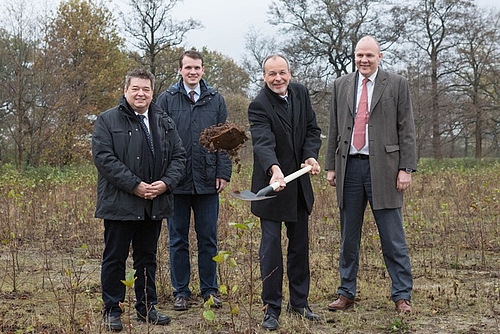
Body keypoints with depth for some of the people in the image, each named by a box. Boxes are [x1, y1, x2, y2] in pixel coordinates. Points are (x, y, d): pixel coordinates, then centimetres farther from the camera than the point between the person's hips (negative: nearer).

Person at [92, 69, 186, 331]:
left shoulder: (165, 123, 12)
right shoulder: (107, 121, -3)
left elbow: (178, 156, 11)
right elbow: (104, 158, -13)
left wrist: (166, 183, -8)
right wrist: (135, 186, -18)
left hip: (155, 204, 5)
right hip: (120, 204, -4)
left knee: (147, 258, 14)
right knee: (115, 259, 4)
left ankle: (146, 308, 24)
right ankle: (112, 311, 14)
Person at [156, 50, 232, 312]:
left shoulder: (215, 100, 8)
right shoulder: (167, 99, 3)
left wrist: (223, 172, -1)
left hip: (207, 181, 1)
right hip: (177, 181, -1)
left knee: (208, 238, 8)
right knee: (178, 239, 7)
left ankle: (210, 290, 19)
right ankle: (181, 292, 17)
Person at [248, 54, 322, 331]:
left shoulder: (301, 93, 2)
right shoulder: (259, 106, -18)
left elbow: (312, 129, 5)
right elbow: (263, 143, -32)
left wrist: (311, 156, -13)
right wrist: (275, 169, -50)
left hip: (299, 182, 6)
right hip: (272, 182, -6)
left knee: (299, 244, 14)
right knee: (271, 244, -3)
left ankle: (299, 302, 27)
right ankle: (271, 308, 7)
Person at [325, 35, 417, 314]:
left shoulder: (397, 84, 3)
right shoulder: (341, 85, 12)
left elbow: (406, 130, 0)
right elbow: (334, 129, 14)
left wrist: (407, 168, -7)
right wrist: (331, 165, 9)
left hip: (383, 167, -3)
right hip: (350, 167, 3)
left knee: (393, 238, -1)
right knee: (348, 237, 11)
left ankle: (402, 296, 10)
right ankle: (347, 293, 21)